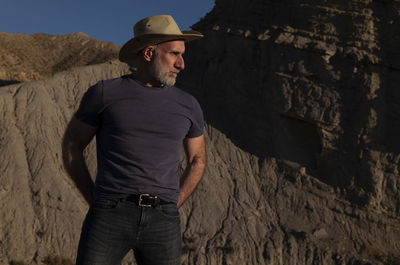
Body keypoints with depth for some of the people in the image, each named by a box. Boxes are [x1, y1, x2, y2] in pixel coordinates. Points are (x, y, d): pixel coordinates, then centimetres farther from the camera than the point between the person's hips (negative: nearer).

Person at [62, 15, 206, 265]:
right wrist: (98, 204, 4)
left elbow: (198, 160, 23)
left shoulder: (187, 105, 11)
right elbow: (71, 146, 12)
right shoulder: (104, 93, 3)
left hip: (162, 225, 3)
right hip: (111, 219, -2)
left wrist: (169, 209, 12)